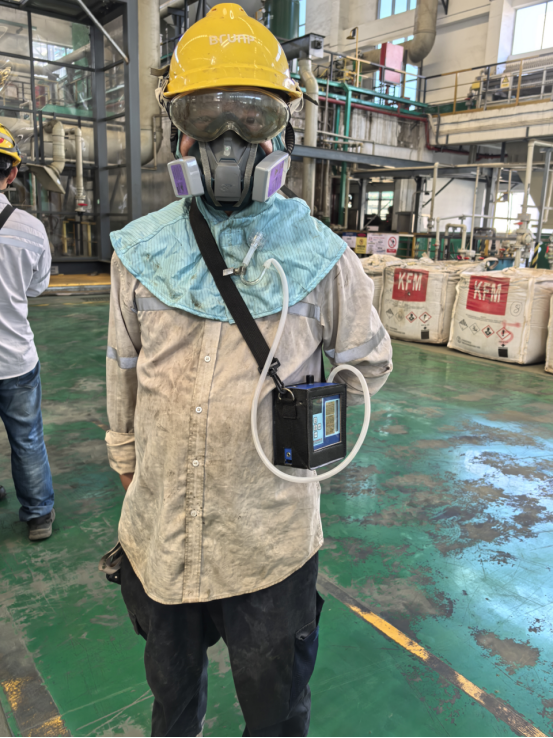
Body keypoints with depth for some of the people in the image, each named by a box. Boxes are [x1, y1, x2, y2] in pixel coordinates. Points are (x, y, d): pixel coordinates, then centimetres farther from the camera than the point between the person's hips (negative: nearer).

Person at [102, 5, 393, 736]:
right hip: (159, 532, 3)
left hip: (272, 541, -2)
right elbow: (125, 374, 7)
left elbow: (368, 362, 5)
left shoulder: (320, 256, -10)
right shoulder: (141, 251, -4)